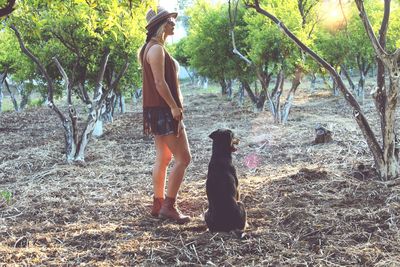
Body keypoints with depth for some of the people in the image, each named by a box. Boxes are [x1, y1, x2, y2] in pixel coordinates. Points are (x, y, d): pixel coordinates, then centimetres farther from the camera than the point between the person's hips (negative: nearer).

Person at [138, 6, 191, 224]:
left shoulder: (154, 47, 17)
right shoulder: (156, 49, -15)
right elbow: (159, 82, -21)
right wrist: (174, 107, -18)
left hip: (160, 111, 10)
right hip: (164, 111, -10)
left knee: (163, 158, 13)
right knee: (183, 158, -7)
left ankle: (158, 205, 18)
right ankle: (169, 206, -5)